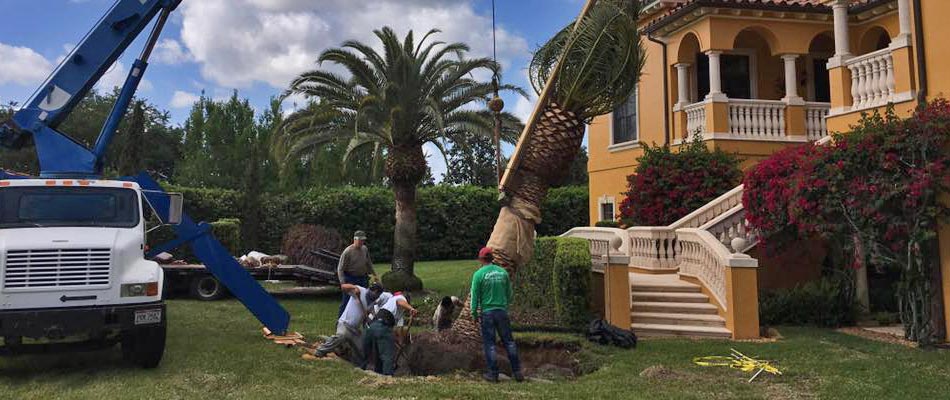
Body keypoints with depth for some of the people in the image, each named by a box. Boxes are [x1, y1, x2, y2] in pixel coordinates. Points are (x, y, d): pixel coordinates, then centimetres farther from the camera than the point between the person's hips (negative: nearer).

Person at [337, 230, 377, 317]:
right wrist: (343, 282, -20)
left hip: (363, 278, 6)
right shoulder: (347, 251, -15)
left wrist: (374, 275, 19)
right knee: (346, 301, -3)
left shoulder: (365, 249, 3)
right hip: (351, 279, -6)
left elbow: (369, 263, 19)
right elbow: (340, 269, -12)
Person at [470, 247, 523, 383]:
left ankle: (493, 373, 8)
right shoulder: (503, 272, 3)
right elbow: (509, 294, 10)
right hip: (502, 311, 3)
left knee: (489, 343, 6)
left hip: (487, 312, -3)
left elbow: (475, 296, -6)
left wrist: (474, 313, 3)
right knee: (509, 341, 10)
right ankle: (517, 371, 11)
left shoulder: (479, 274, -8)